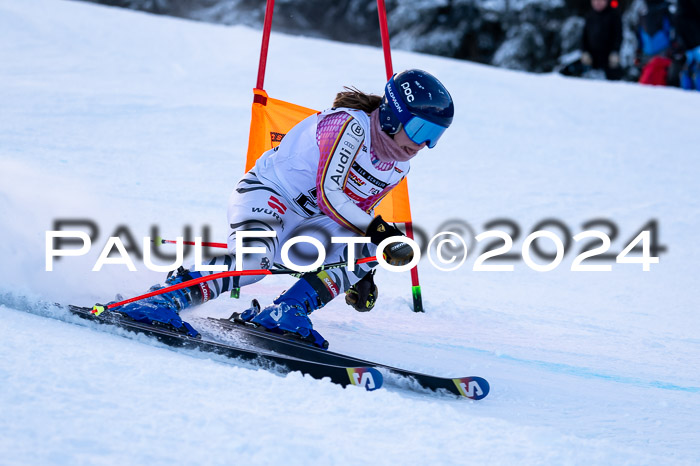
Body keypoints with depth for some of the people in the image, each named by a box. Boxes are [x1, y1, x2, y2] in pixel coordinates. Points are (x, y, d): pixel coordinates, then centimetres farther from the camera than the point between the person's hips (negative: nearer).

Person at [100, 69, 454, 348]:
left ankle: (284, 314, -22)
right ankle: (161, 301, -34)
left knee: (362, 248, -17)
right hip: (265, 196, -8)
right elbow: (329, 195, -23)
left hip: (300, 226, 8)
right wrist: (380, 232, -25)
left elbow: (357, 212, 21)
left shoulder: (397, 168, 9)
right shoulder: (349, 124, -16)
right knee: (256, 258, -37)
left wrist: (360, 275, 11)